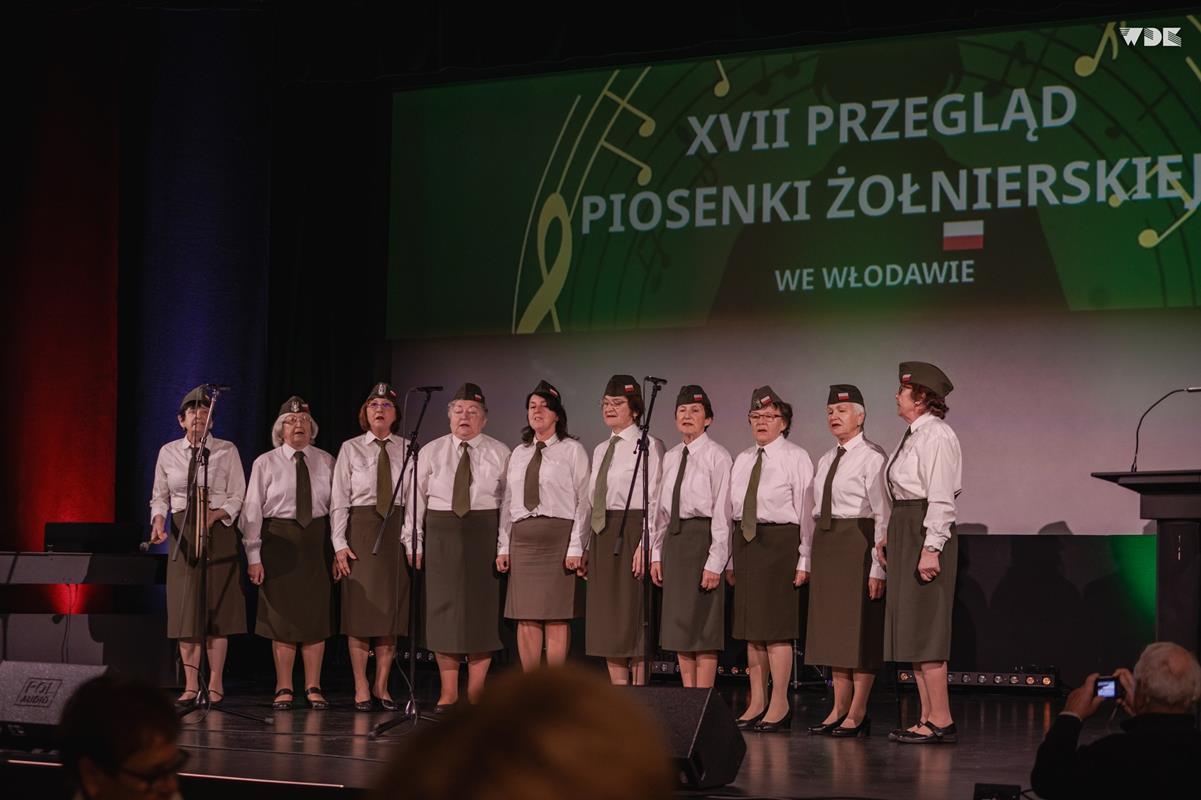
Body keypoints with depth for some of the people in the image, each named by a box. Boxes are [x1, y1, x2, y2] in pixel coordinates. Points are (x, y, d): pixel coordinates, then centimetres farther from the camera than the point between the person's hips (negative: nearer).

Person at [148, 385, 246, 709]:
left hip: (218, 530, -2)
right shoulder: (168, 452, 6)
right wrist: (158, 521, -9)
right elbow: (159, 496, 11)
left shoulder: (227, 451, -1)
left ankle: (215, 685, 3)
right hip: (182, 532, 3)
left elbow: (238, 496, -2)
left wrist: (216, 514, -19)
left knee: (216, 610, -2)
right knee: (185, 610, 1)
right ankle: (191, 686, 6)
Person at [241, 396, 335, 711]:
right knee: (282, 615, 2)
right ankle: (284, 689, 9)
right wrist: (253, 557, -7)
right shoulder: (265, 463, 1)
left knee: (316, 615, 3)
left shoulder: (326, 462, 6)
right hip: (279, 542, -1)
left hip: (316, 542, 1)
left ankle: (313, 688, 10)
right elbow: (252, 510, -1)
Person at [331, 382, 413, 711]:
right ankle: (361, 688, 5)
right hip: (361, 527, -1)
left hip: (397, 530, 1)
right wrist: (339, 544, -6)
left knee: (392, 610, 3)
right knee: (360, 609, -2)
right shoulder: (350, 449, 4)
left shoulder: (407, 450, 7)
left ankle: (382, 686, 12)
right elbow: (339, 499, 2)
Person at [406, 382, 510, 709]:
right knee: (443, 611, 2)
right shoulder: (431, 452, 7)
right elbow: (416, 499, 7)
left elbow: (511, 503, 1)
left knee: (482, 611, 0)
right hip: (440, 535, 1)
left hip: (484, 535, -1)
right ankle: (448, 694, 10)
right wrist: (413, 543, 1)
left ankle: (475, 694, 8)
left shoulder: (499, 454, 4)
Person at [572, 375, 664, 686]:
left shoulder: (649, 446, -5)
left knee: (634, 621, -5)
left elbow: (656, 501, -11)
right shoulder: (601, 450, 18)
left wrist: (645, 545, -18)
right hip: (602, 538, 8)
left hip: (632, 533, -8)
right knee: (607, 624, 7)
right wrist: (579, 547, 13)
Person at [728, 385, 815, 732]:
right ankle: (757, 702, 15)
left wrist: (804, 560, -10)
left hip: (780, 541, -6)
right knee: (750, 625, 8)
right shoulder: (742, 460, 15)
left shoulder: (796, 458, -2)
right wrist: (731, 559, 12)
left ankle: (779, 705, 2)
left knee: (776, 625, -6)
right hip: (746, 542, 7)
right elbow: (733, 509, 16)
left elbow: (806, 511, -6)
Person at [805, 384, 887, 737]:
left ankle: (858, 714, 2)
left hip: (858, 543, -8)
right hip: (826, 543, 8)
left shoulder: (872, 458, -9)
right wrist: (813, 558, 12)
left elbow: (883, 514, -13)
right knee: (832, 628, 11)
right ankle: (839, 709, 17)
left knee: (860, 629, -3)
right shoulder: (826, 459, 16)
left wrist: (878, 566, -18)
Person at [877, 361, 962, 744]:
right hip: (906, 532, 10)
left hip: (928, 534, -10)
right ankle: (928, 718, 14)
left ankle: (941, 721, -4)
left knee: (924, 630, -8)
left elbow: (941, 498, -19)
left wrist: (931, 549, -23)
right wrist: (891, 536, 15)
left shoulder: (936, 436, -14)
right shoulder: (913, 436, 17)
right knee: (911, 630, 10)